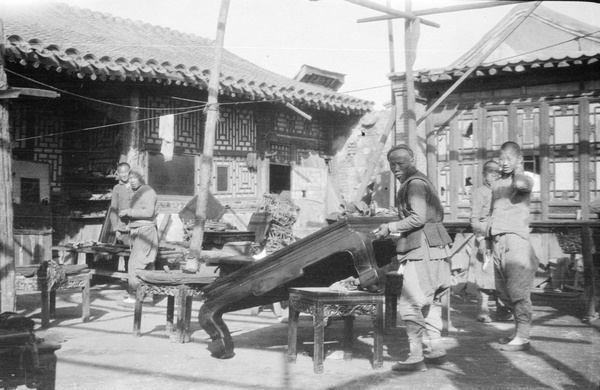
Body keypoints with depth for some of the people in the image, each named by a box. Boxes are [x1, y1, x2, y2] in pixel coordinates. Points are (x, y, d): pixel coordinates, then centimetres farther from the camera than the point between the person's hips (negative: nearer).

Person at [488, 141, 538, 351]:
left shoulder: (525, 180, -3)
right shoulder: (496, 184, 19)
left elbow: (520, 185, -29)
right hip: (498, 240, 7)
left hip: (516, 239, -7)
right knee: (503, 291, 11)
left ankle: (522, 338, -3)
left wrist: (518, 169, -9)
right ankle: (519, 329, 25)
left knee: (518, 291, -8)